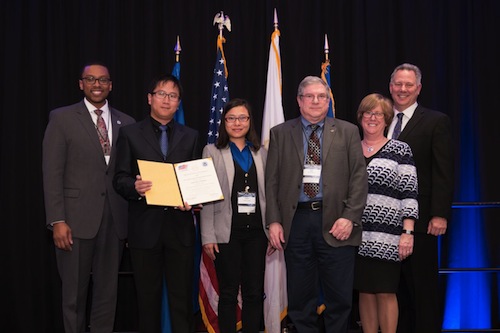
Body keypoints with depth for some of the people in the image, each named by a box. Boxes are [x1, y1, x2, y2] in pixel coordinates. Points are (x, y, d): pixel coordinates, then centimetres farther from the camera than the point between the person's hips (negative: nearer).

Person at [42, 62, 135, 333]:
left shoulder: (126, 123, 9)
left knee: (107, 291, 11)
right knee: (74, 293, 7)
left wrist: (131, 219, 1)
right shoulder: (62, 118, 1)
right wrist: (57, 221, -11)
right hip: (77, 219, -3)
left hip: (115, 219, 3)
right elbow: (52, 173, -4)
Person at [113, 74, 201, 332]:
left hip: (179, 225, 1)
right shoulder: (130, 134, 5)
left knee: (182, 294, 5)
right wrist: (135, 187, -20)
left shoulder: (190, 136, 11)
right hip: (145, 226, -1)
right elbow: (120, 178, 1)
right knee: (148, 295, 9)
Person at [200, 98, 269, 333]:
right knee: (228, 293, 4)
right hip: (227, 232, -3)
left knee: (255, 292, 7)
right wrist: (208, 236, -9)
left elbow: (268, 192, 11)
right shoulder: (212, 151, 3)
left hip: (256, 231, 3)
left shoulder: (260, 152, 12)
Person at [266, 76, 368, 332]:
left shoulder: (348, 132, 8)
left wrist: (350, 217, -9)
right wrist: (274, 221, -2)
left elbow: (359, 177, 2)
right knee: (300, 297, 7)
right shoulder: (280, 133, 10)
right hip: (296, 220, 1)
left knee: (339, 297, 3)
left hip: (335, 221, -1)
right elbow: (272, 180, 7)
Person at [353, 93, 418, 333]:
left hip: (386, 237, -3)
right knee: (365, 291, 10)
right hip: (356, 235, 3)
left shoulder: (400, 150, 0)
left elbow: (409, 194, -4)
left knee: (385, 293, 2)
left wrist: (408, 232, -11)